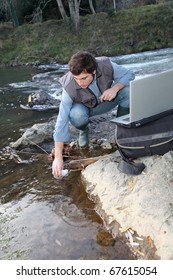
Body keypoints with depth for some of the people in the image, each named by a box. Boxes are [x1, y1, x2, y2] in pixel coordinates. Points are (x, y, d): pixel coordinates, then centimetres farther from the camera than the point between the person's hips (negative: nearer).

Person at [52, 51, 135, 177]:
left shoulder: (106, 65, -30)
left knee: (128, 91, -26)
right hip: (84, 107, -2)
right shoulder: (69, 88, -34)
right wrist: (58, 157, -34)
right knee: (76, 116, -37)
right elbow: (62, 121, -32)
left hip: (105, 100, 2)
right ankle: (84, 131, 1)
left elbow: (129, 74, -13)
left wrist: (115, 88, -35)